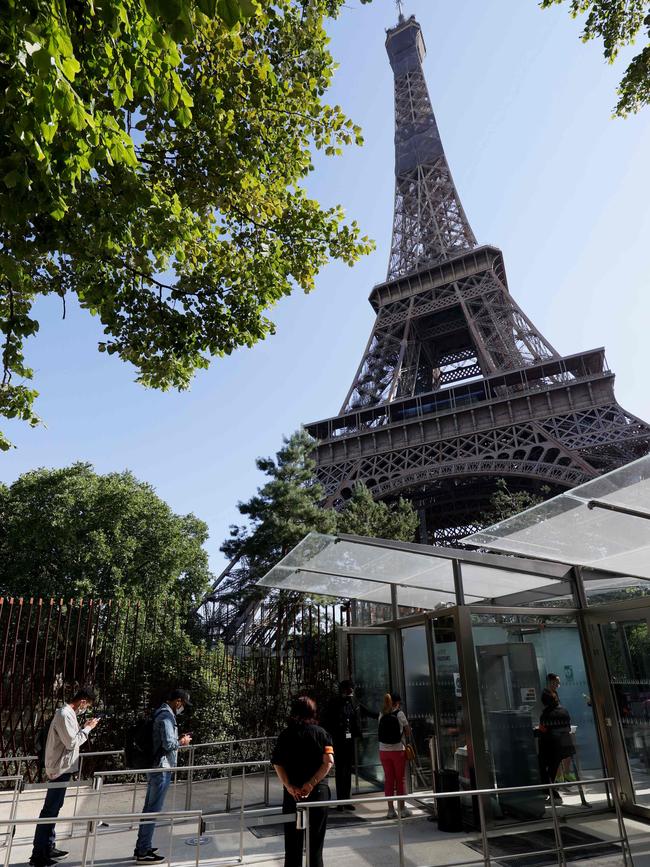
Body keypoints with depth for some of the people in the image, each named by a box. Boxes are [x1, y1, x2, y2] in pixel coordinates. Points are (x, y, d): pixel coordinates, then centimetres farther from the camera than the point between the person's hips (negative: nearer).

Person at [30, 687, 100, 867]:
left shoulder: (67, 713, 11)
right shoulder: (65, 715, -20)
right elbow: (72, 742, -22)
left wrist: (85, 728, 5)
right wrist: (87, 728, -14)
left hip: (62, 767, 11)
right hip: (60, 768, -11)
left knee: (53, 808, 17)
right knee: (50, 810, -5)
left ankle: (48, 848, 28)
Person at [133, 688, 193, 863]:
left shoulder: (160, 713, 12)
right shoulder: (167, 716, -20)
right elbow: (169, 744, -24)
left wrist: (177, 740, 13)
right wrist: (182, 742, -8)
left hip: (154, 767, 10)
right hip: (162, 769, -10)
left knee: (149, 809, 17)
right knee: (153, 811, -1)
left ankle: (141, 848, 26)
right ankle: (144, 852, 7)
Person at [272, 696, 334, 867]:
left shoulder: (285, 734, 2)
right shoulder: (320, 732, 0)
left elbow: (277, 764, -9)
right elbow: (329, 761, -13)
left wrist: (290, 787, -15)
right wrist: (311, 784, -14)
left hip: (293, 793, 1)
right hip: (318, 791, 0)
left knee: (293, 841, 13)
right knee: (315, 841, 12)